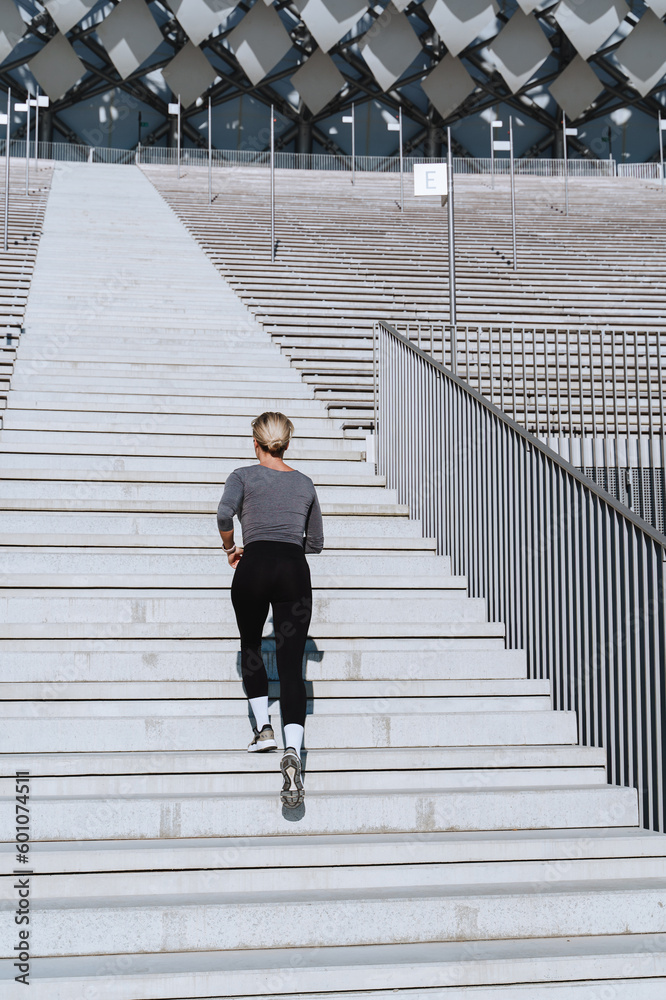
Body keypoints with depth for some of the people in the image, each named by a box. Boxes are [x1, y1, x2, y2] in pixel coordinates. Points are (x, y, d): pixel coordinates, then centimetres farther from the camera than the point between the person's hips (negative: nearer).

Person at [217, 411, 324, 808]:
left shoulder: (244, 476, 9)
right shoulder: (305, 483, 19)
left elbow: (225, 513, -11)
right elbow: (316, 543, 21)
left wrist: (230, 548, 5)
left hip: (254, 567, -1)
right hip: (295, 570, 2)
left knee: (251, 647, 24)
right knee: (291, 665, -4)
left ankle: (264, 727, 14)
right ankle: (293, 752, -21)